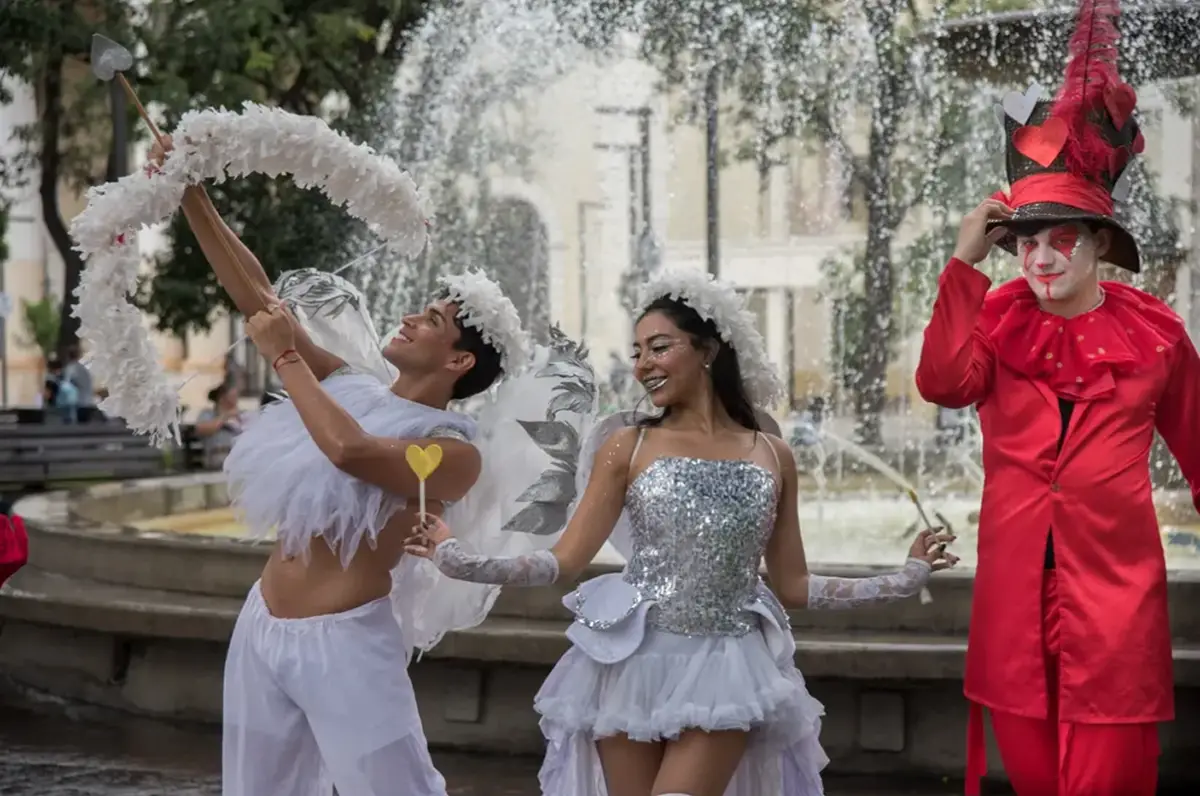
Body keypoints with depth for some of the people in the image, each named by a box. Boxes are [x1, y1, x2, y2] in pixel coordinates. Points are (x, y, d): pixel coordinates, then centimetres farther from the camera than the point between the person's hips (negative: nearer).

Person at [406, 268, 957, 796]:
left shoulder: (772, 457, 5)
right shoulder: (627, 448, 1)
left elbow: (793, 587, 11)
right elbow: (564, 561, -2)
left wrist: (905, 578, 10)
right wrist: (457, 559, -12)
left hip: (723, 674, 0)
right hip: (633, 666, 0)